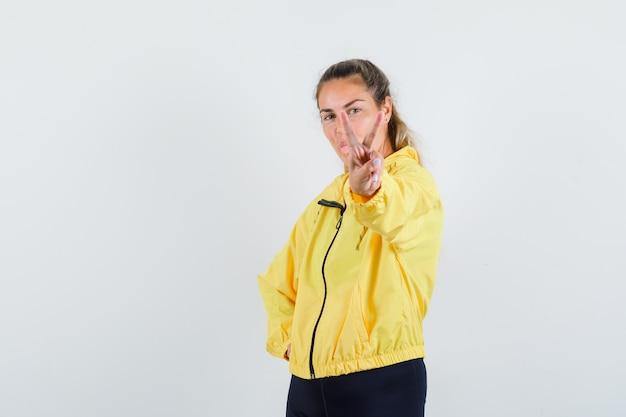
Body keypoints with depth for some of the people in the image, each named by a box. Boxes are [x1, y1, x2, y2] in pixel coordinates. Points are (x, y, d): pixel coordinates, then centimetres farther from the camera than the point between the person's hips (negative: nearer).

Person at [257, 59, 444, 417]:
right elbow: (278, 281, 22)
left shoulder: (413, 181, -9)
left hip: (382, 385, -6)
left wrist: (370, 189, -54)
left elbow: (398, 212, -34)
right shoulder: (328, 199, 11)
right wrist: (286, 336, 6)